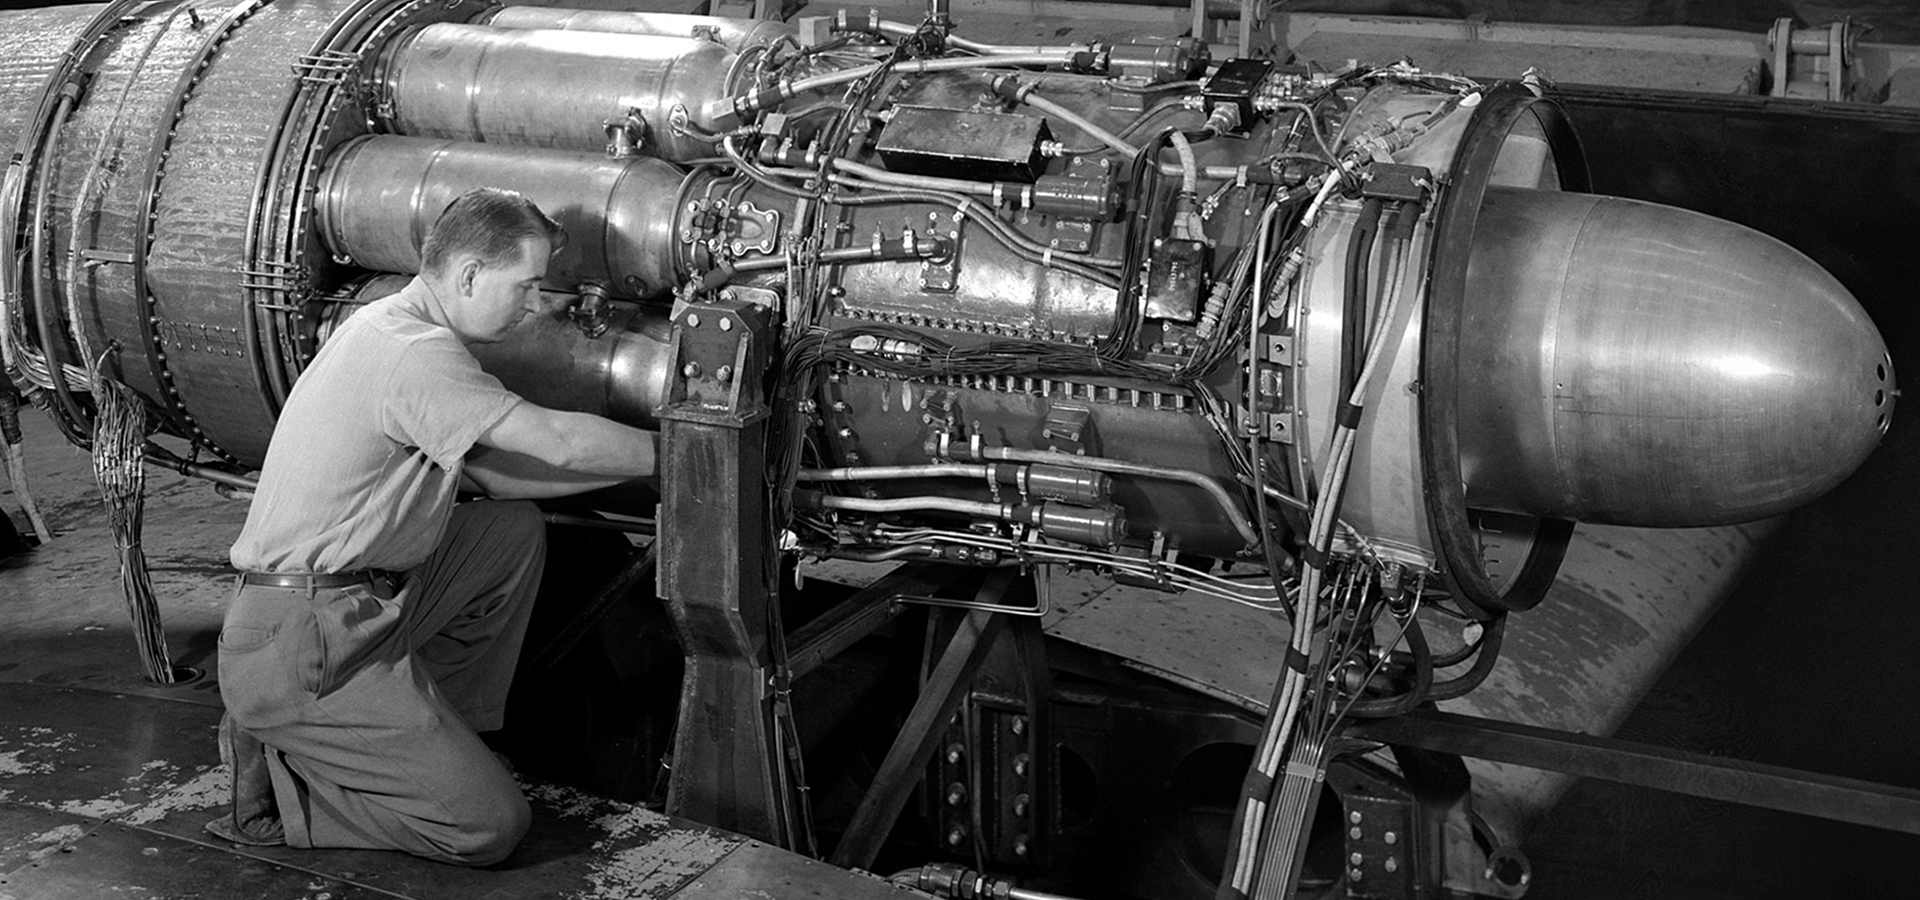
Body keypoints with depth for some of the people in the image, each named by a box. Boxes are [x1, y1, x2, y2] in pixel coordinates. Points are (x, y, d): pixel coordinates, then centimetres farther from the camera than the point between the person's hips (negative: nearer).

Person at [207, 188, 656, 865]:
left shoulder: (391, 327, 12)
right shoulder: (412, 352, -20)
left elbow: (497, 472, 14)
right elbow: (558, 441, -21)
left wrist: (642, 465, 8)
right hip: (300, 650, -10)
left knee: (517, 531, 13)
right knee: (491, 826, -11)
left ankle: (444, 730, 17)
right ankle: (276, 787, 1)